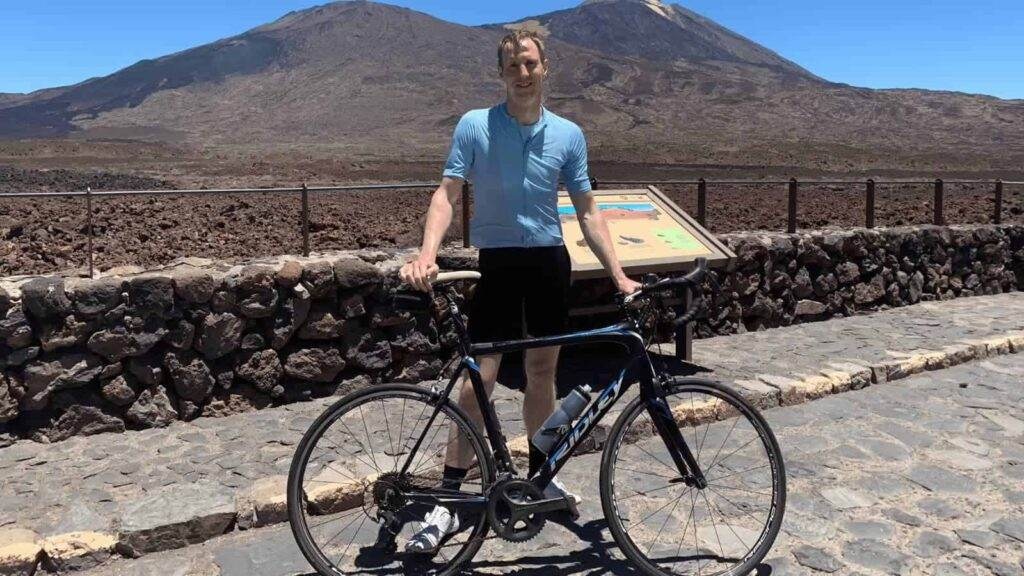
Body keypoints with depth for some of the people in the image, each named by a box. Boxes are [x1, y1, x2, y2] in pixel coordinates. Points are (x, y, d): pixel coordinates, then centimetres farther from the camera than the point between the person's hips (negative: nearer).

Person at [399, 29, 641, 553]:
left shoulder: (568, 135, 5)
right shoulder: (474, 126, -3)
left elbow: (587, 211, 7)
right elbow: (447, 194, -8)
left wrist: (619, 275, 1)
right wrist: (426, 257, -24)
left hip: (549, 261, 3)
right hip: (498, 262, -3)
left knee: (541, 371, 13)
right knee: (479, 379, -6)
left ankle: (539, 473, 31)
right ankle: (447, 500, 4)